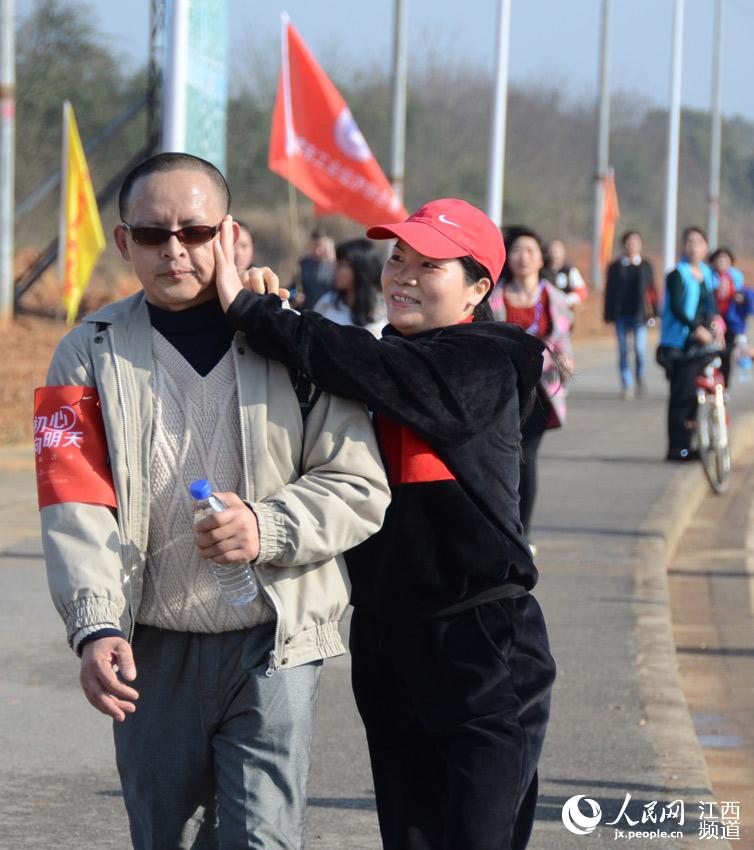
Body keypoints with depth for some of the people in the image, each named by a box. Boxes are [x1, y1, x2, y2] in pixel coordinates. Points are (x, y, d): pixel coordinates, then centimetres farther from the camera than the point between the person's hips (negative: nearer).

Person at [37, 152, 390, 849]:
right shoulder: (93, 354, 3)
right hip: (150, 654, 2)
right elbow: (75, 506, -5)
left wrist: (268, 528, -19)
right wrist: (96, 627, -20)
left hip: (272, 642, -2)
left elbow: (360, 487, 0)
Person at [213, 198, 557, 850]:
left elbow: (363, 368, -27)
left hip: (482, 648, -7)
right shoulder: (391, 355, 11)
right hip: (387, 642, 8)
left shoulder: (482, 368, -13)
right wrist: (272, 317, -5)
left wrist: (248, 308, -22)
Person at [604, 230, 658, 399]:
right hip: (621, 314, 1)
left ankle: (640, 378, 16)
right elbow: (609, 292, 5)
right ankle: (628, 386, 9)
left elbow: (652, 290, 9)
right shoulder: (615, 267, 4)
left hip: (639, 314, -1)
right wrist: (609, 315, 2)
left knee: (640, 349, -12)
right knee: (623, 351, 2)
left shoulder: (645, 266, 6)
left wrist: (653, 312, 3)